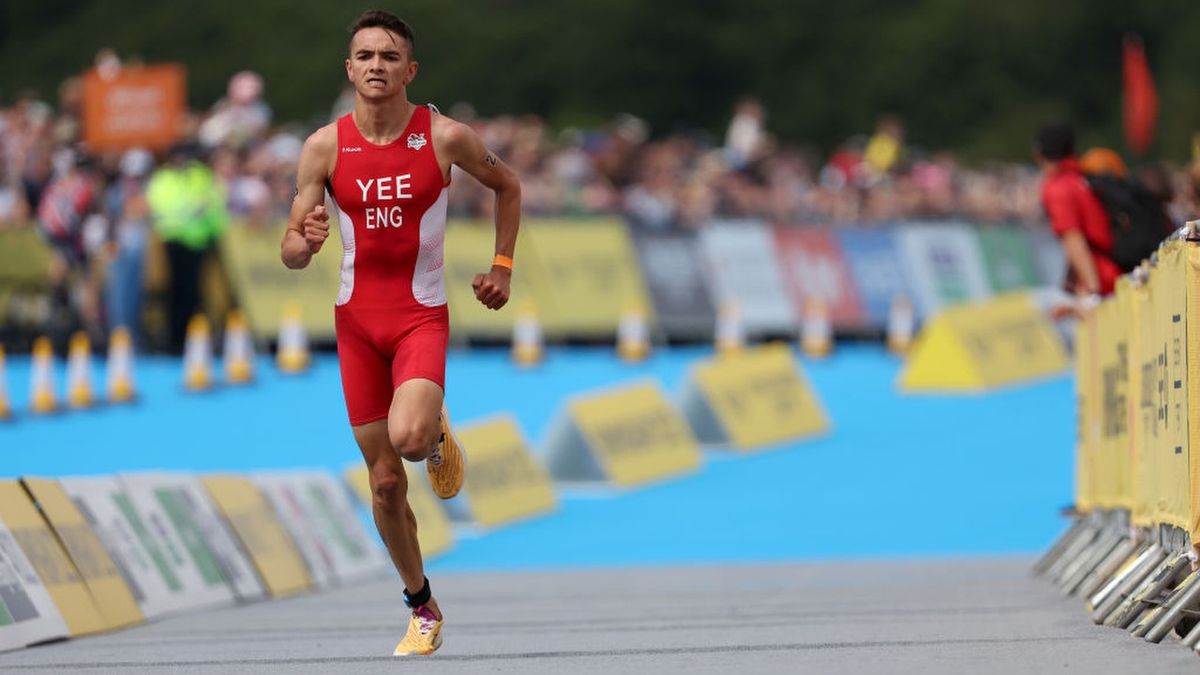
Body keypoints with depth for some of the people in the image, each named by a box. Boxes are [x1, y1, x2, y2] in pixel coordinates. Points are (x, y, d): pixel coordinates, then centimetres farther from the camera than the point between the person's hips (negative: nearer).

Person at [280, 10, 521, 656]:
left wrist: (502, 266, 5)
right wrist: (305, 242, -25)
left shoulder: (445, 137, -9)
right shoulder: (324, 147, -5)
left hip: (422, 314, -2)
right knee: (385, 482, 6)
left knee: (408, 437, -30)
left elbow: (507, 186, 11)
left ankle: (440, 437, 8)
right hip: (356, 318, 2)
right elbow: (290, 252, -2)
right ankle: (422, 609, 24)